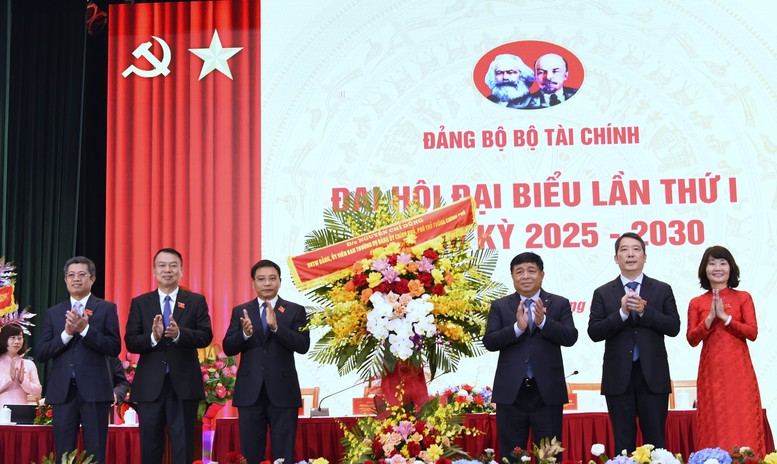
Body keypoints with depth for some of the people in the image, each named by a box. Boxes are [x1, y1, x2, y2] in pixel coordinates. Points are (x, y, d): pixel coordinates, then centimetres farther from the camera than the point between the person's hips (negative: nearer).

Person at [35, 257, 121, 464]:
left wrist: (85, 329, -17)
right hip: (62, 391, 3)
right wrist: (66, 333, -10)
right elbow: (41, 353, 5)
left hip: (94, 390, -3)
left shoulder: (106, 308, 5)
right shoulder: (54, 313, 13)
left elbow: (115, 348, -6)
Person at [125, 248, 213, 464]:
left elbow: (206, 336, -6)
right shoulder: (139, 303, 8)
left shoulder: (196, 301, 5)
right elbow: (130, 342, -1)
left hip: (184, 385, -1)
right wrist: (153, 337, -20)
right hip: (150, 386, 1)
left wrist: (179, 334, -24)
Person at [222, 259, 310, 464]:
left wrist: (276, 326, -21)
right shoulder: (240, 311, 8)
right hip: (250, 391, 2)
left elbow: (303, 346, -8)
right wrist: (245, 333, -20)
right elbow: (228, 348, 1)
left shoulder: (295, 311, 4)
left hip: (282, 391, -1)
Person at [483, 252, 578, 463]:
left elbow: (570, 337, -7)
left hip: (547, 392, 0)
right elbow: (489, 342, -5)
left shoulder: (559, 304, 6)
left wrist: (543, 321, -22)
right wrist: (517, 327, -21)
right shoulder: (500, 306, 6)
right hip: (511, 393, 1)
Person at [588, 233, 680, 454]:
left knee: (656, 443, 4)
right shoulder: (603, 293, 6)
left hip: (653, 376, 0)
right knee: (623, 444, 6)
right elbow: (594, 332, -3)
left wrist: (643, 310, -14)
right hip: (619, 378, 0)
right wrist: (622, 313, -16)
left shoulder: (662, 290, 7)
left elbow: (674, 327, -2)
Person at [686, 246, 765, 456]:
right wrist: (710, 317, -12)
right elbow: (692, 339, 0)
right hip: (711, 371, 1)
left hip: (739, 370, -1)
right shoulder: (697, 303, 8)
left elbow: (752, 333, -4)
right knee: (714, 427, 1)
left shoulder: (743, 298, 6)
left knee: (743, 424, -2)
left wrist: (725, 317, -12)